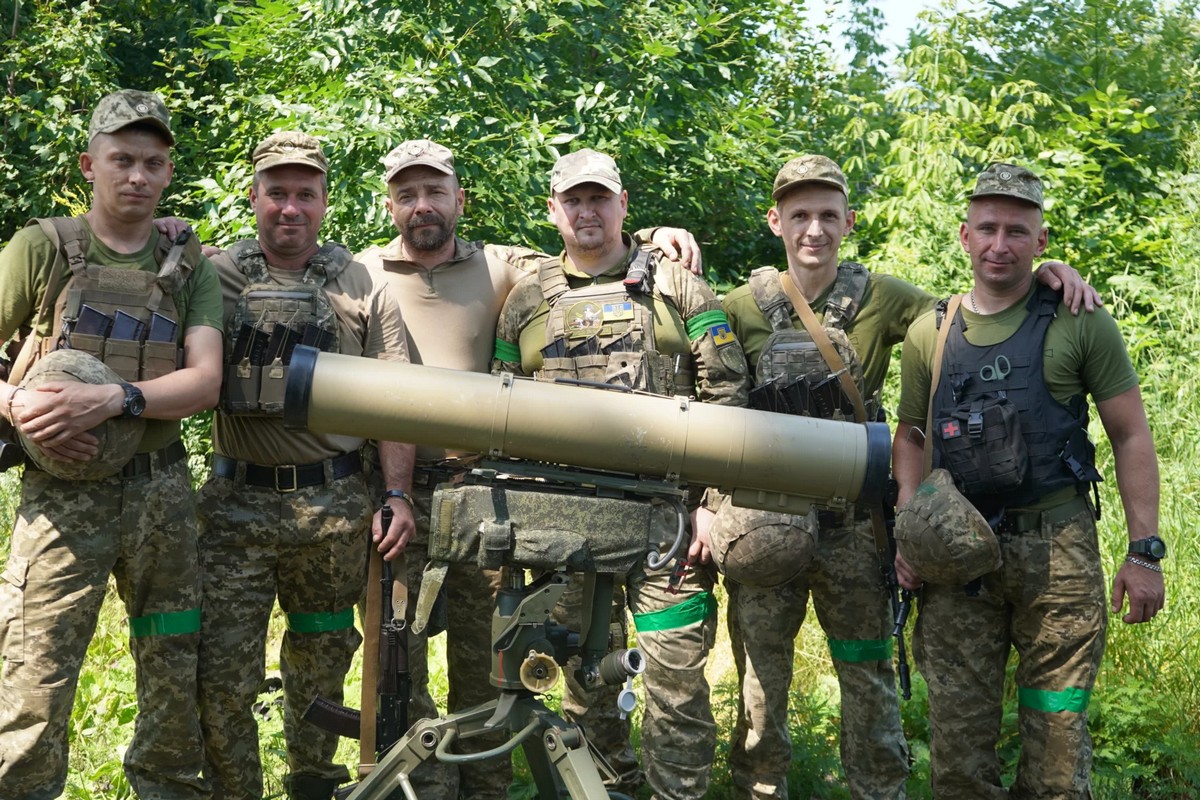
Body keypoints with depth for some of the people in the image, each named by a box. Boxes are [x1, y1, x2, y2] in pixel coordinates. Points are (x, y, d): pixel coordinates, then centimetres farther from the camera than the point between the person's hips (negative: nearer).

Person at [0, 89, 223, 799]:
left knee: (178, 675, 10)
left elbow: (206, 380, -4)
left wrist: (113, 399, -19)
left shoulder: (191, 268, 8)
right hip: (65, 493, -3)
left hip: (162, 493, 3)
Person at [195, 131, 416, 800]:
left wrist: (397, 493, -5)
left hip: (334, 507, 1)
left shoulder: (363, 286, 5)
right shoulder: (216, 276, 6)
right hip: (237, 501, 0)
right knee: (224, 675, -4)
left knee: (322, 664, 13)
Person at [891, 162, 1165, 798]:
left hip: (1057, 549, -2)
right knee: (957, 732, 6)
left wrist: (1144, 552, -5)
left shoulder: (1079, 322, 0)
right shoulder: (930, 333, 8)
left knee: (1057, 732, 5)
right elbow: (910, 437, 16)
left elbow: (1131, 437, 1)